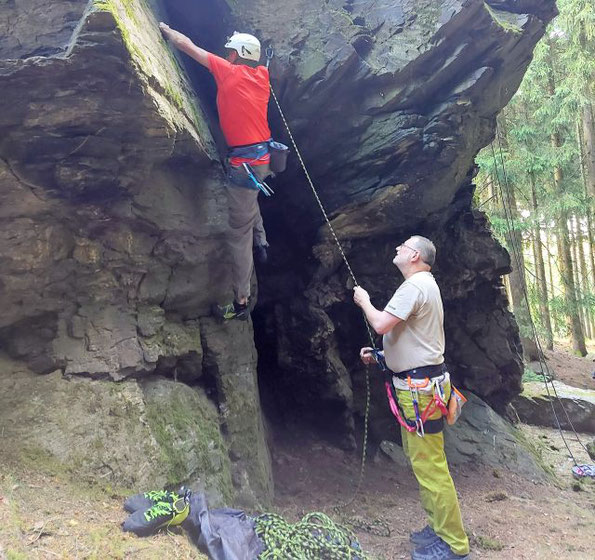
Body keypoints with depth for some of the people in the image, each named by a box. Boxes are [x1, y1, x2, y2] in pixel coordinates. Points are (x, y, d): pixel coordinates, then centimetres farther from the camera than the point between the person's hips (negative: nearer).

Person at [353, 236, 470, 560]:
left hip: (420, 386, -11)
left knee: (429, 466, -4)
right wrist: (379, 355, 14)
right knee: (421, 460, 19)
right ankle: (440, 527, 32)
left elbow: (381, 324, -24)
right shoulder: (423, 285, 18)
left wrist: (364, 301, -5)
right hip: (419, 382, 11)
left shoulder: (415, 285, -16)